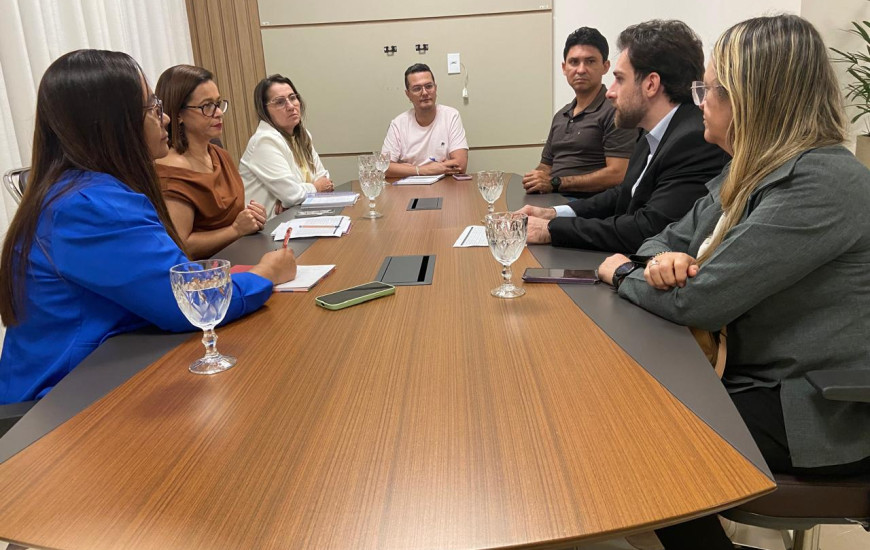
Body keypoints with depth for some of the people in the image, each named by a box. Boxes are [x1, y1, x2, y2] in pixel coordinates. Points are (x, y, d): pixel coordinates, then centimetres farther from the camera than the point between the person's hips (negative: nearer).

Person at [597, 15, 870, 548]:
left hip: (817, 413, -8)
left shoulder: (820, 184, -24)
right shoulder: (753, 171, 5)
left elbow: (698, 300, -27)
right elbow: (672, 237, 12)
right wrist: (664, 259, -13)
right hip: (757, 377, 8)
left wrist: (622, 273, -9)